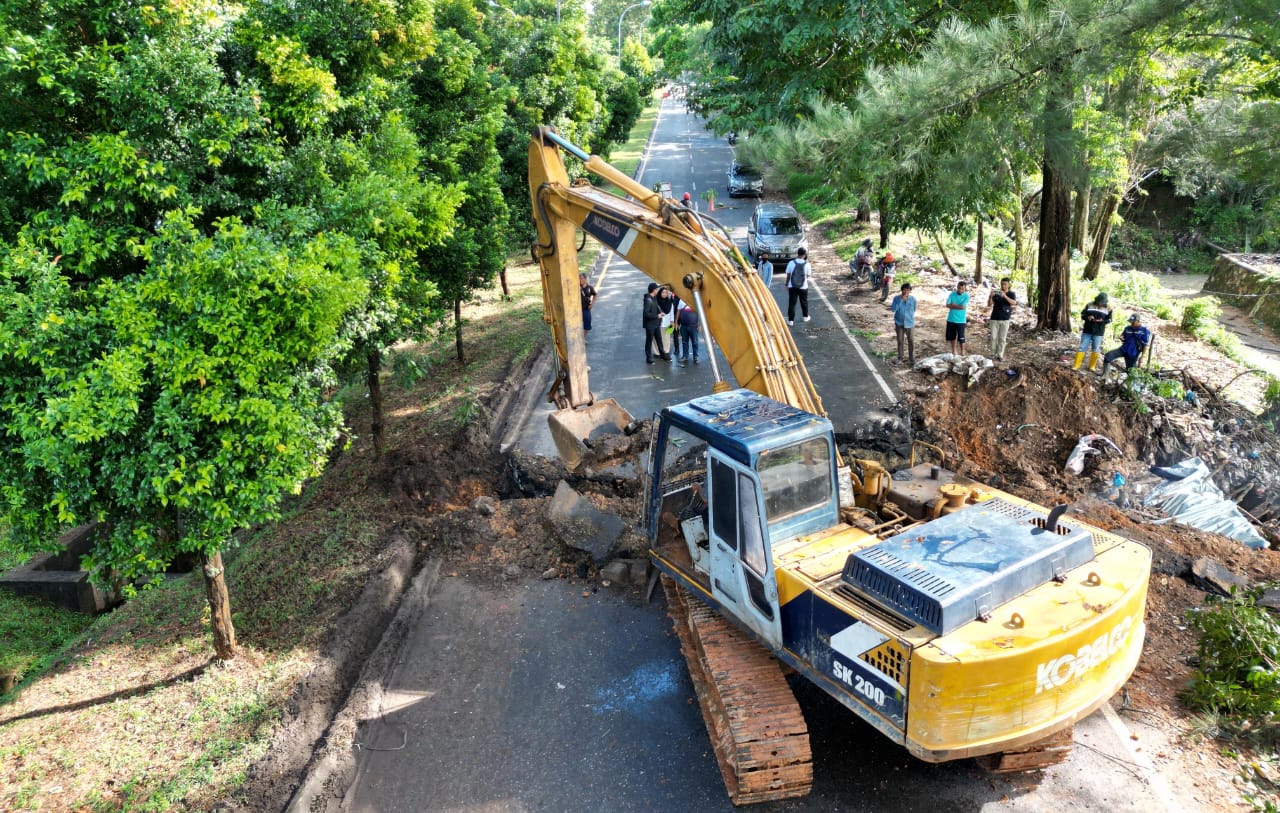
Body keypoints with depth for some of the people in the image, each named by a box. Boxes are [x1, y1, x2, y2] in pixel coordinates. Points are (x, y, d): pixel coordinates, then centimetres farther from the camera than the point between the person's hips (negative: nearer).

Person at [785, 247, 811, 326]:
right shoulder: (807, 264, -10)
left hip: (792, 287, -1)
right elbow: (807, 275, 1)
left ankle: (790, 320, 5)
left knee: (792, 303, 5)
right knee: (804, 302, 20)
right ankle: (806, 317, 36)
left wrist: (787, 285, 11)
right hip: (803, 287, 1)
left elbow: (788, 275, -4)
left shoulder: (791, 263, -10)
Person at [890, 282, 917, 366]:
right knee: (900, 341, 9)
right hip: (899, 324, 0)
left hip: (910, 324, 0)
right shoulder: (896, 298, -8)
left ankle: (911, 359, 15)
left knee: (911, 342, 2)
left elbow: (914, 310, 9)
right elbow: (894, 309, -19)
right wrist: (901, 300, -23)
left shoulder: (913, 299, -6)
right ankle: (900, 358, 21)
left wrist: (909, 317, 12)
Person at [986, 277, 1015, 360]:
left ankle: (1000, 355, 7)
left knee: (1002, 338, 2)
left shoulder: (1011, 294, 1)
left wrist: (1005, 296, -32)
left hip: (1005, 319, -1)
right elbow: (989, 304, -4)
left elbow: (1014, 302, -18)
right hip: (994, 318, 1)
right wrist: (991, 296, -23)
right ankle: (993, 353, 7)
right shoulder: (996, 293, 3)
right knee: (993, 337, -2)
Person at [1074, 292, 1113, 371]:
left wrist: (1102, 321, -18)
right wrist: (1087, 317, -18)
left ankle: (1092, 366, 18)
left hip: (1098, 332, 0)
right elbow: (1082, 314, 4)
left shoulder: (1108, 308, 0)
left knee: (1095, 349, 8)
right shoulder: (1089, 305, 1)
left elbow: (1109, 320, 2)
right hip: (1087, 331, 0)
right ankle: (1076, 365, 3)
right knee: (1082, 347, 0)